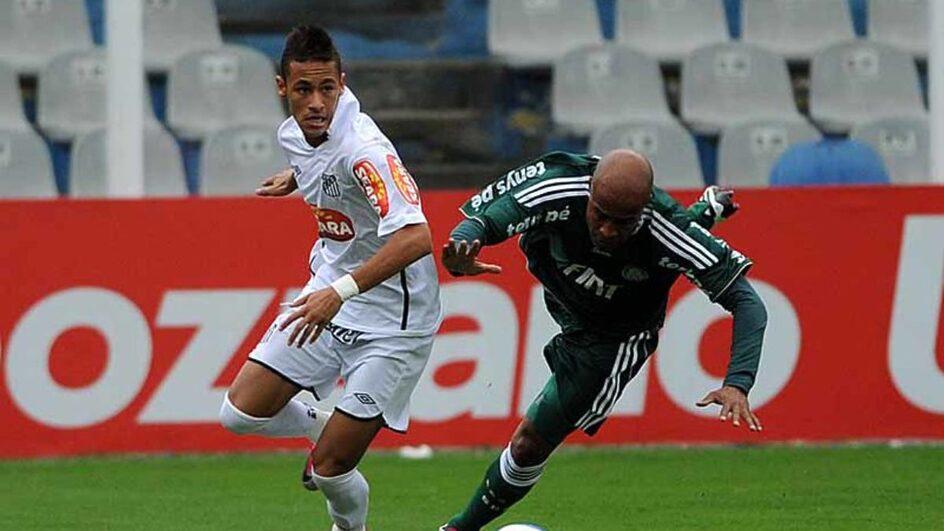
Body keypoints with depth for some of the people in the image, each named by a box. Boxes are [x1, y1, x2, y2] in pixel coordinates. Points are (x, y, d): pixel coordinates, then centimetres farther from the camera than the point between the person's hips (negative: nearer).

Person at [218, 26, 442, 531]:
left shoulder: (363, 149, -29)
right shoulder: (294, 134, -3)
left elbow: (415, 237, -40)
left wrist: (341, 291, -43)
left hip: (390, 320, -7)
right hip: (327, 297, 7)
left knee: (330, 469, -7)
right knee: (241, 413, 1)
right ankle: (320, 430, 32)